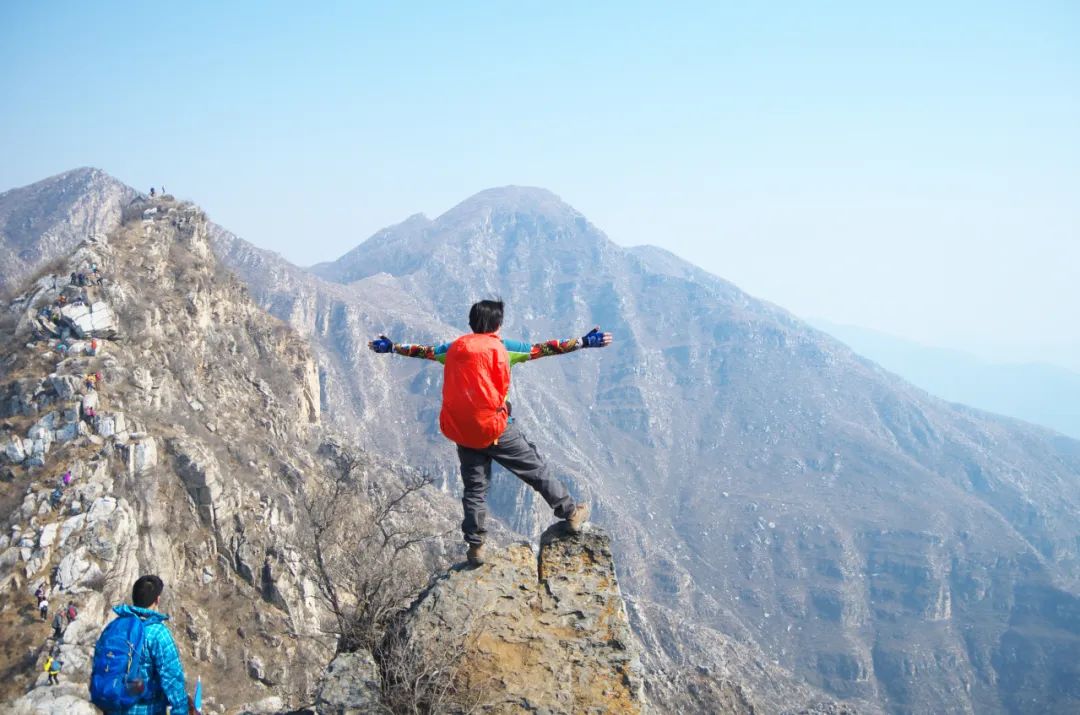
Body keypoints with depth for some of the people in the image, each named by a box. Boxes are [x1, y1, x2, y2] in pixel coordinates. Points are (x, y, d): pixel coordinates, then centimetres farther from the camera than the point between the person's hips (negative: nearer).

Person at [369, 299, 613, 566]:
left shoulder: (454, 348, 8)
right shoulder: (503, 348, -4)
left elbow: (423, 351, 21)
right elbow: (544, 349, -5)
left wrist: (390, 347, 37)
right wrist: (584, 342, -1)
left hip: (461, 432, 4)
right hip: (495, 428, -4)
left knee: (475, 489, 14)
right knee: (536, 470, 9)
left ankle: (475, 547, 17)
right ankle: (571, 513, 17)